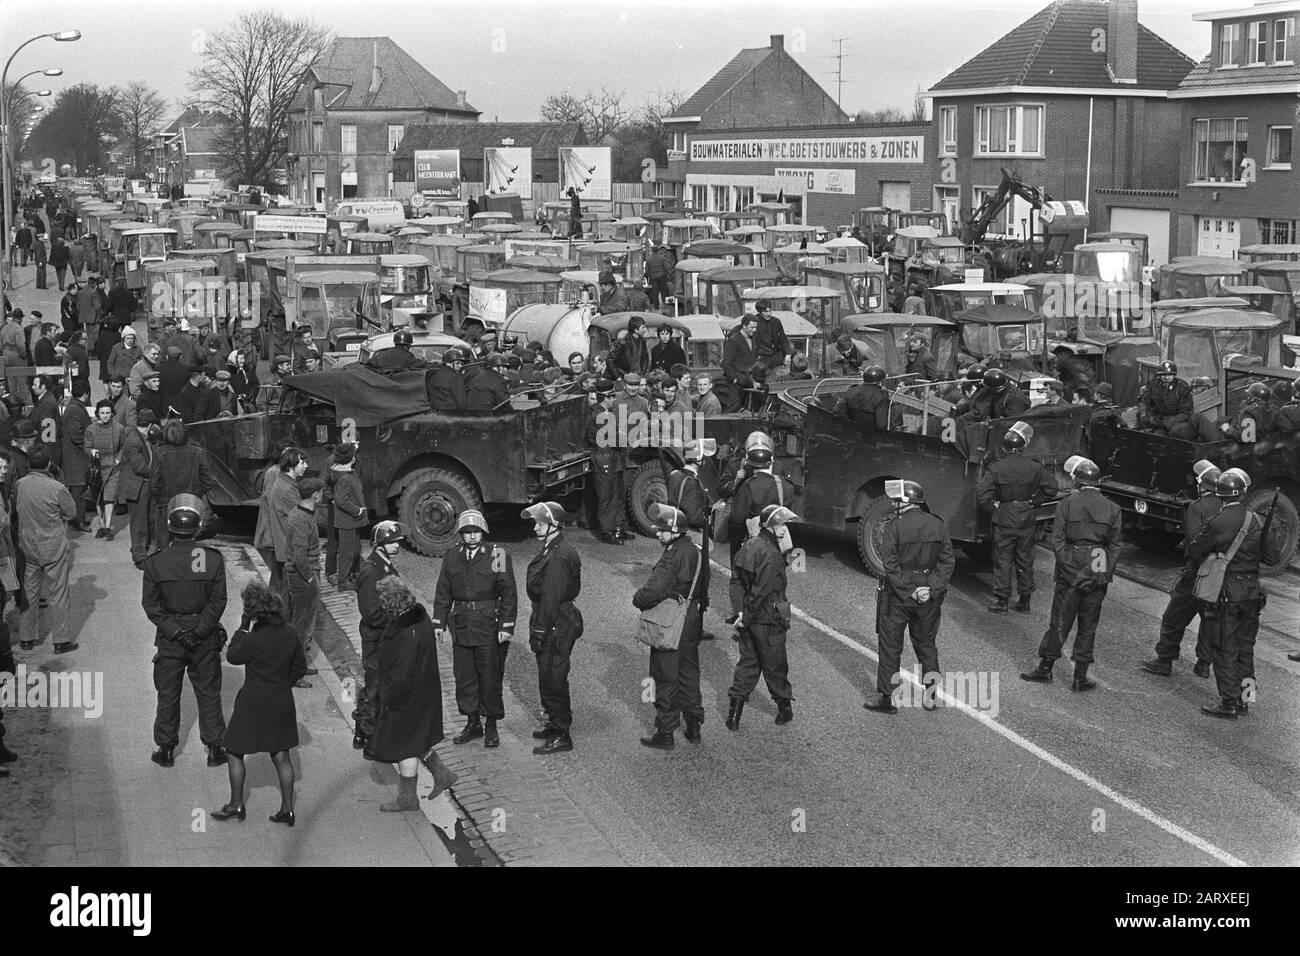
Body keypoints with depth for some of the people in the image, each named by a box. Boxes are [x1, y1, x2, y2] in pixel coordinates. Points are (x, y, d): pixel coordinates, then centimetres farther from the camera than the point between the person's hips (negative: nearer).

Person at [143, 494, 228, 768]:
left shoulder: (155, 562, -10)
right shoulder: (213, 559, -11)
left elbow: (151, 605, -9)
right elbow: (218, 601, -11)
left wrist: (175, 631, -10)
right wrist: (199, 631, -9)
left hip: (169, 640, 0)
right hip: (206, 639, 0)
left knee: (168, 696, 14)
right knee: (209, 694, 13)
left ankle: (166, 749, 23)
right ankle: (215, 748, 19)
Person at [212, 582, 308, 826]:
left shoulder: (253, 640, -24)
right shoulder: (289, 633, -5)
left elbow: (232, 657, -4)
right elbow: (300, 668, 5)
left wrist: (243, 627, -4)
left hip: (254, 705, -6)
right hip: (283, 703, 6)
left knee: (234, 752, 13)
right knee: (281, 756, 14)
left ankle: (236, 805, 21)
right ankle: (287, 809, 17)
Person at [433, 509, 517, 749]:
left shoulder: (497, 556, -4)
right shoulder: (451, 558, 7)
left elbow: (508, 594, -5)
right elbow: (443, 593, 12)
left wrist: (506, 626, -10)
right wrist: (439, 622, 6)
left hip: (489, 625, -4)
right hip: (461, 625, 4)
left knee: (490, 677, 1)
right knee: (463, 675, 9)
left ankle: (491, 727, 12)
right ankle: (473, 724, 21)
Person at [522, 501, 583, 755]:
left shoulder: (558, 558, -23)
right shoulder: (553, 549, 10)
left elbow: (550, 600, -24)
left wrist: (539, 633, -20)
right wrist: (538, 628, 19)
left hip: (556, 626, -10)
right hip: (560, 622, 10)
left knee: (552, 680, -3)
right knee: (551, 679, 21)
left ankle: (561, 736, 5)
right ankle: (557, 725, 34)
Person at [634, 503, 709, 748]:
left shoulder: (673, 556, -22)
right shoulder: (696, 553, 7)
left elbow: (654, 589, -29)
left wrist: (638, 599, -10)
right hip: (693, 622, 9)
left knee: (666, 679, 2)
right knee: (689, 675, 19)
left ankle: (665, 733, 9)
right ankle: (694, 726, 27)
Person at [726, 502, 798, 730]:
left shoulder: (749, 546, 4)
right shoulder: (770, 554, -22)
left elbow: (736, 581, 4)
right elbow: (761, 592, -24)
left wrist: (741, 612, 0)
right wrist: (745, 617, -15)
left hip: (750, 618, 7)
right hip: (768, 620, -7)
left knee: (748, 661, 16)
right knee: (774, 664, 9)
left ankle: (735, 707, 10)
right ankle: (784, 706, 26)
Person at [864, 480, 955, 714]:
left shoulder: (893, 527, -13)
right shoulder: (937, 525, 1)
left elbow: (890, 565, -18)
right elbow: (948, 561, -1)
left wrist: (908, 591, -15)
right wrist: (931, 588, -6)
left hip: (898, 596, -4)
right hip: (929, 597, 4)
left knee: (890, 646, 7)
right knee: (926, 644, 18)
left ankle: (887, 698, 10)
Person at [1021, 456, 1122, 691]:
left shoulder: (1066, 505, -4)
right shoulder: (1112, 508, 2)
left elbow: (1057, 540, -8)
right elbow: (1115, 545, 2)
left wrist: (1068, 566, -5)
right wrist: (1106, 573, 5)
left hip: (1070, 572, -1)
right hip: (1098, 573, 1)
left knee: (1060, 620, 7)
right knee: (1088, 625, 8)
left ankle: (1045, 668, 13)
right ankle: (1080, 676, 10)